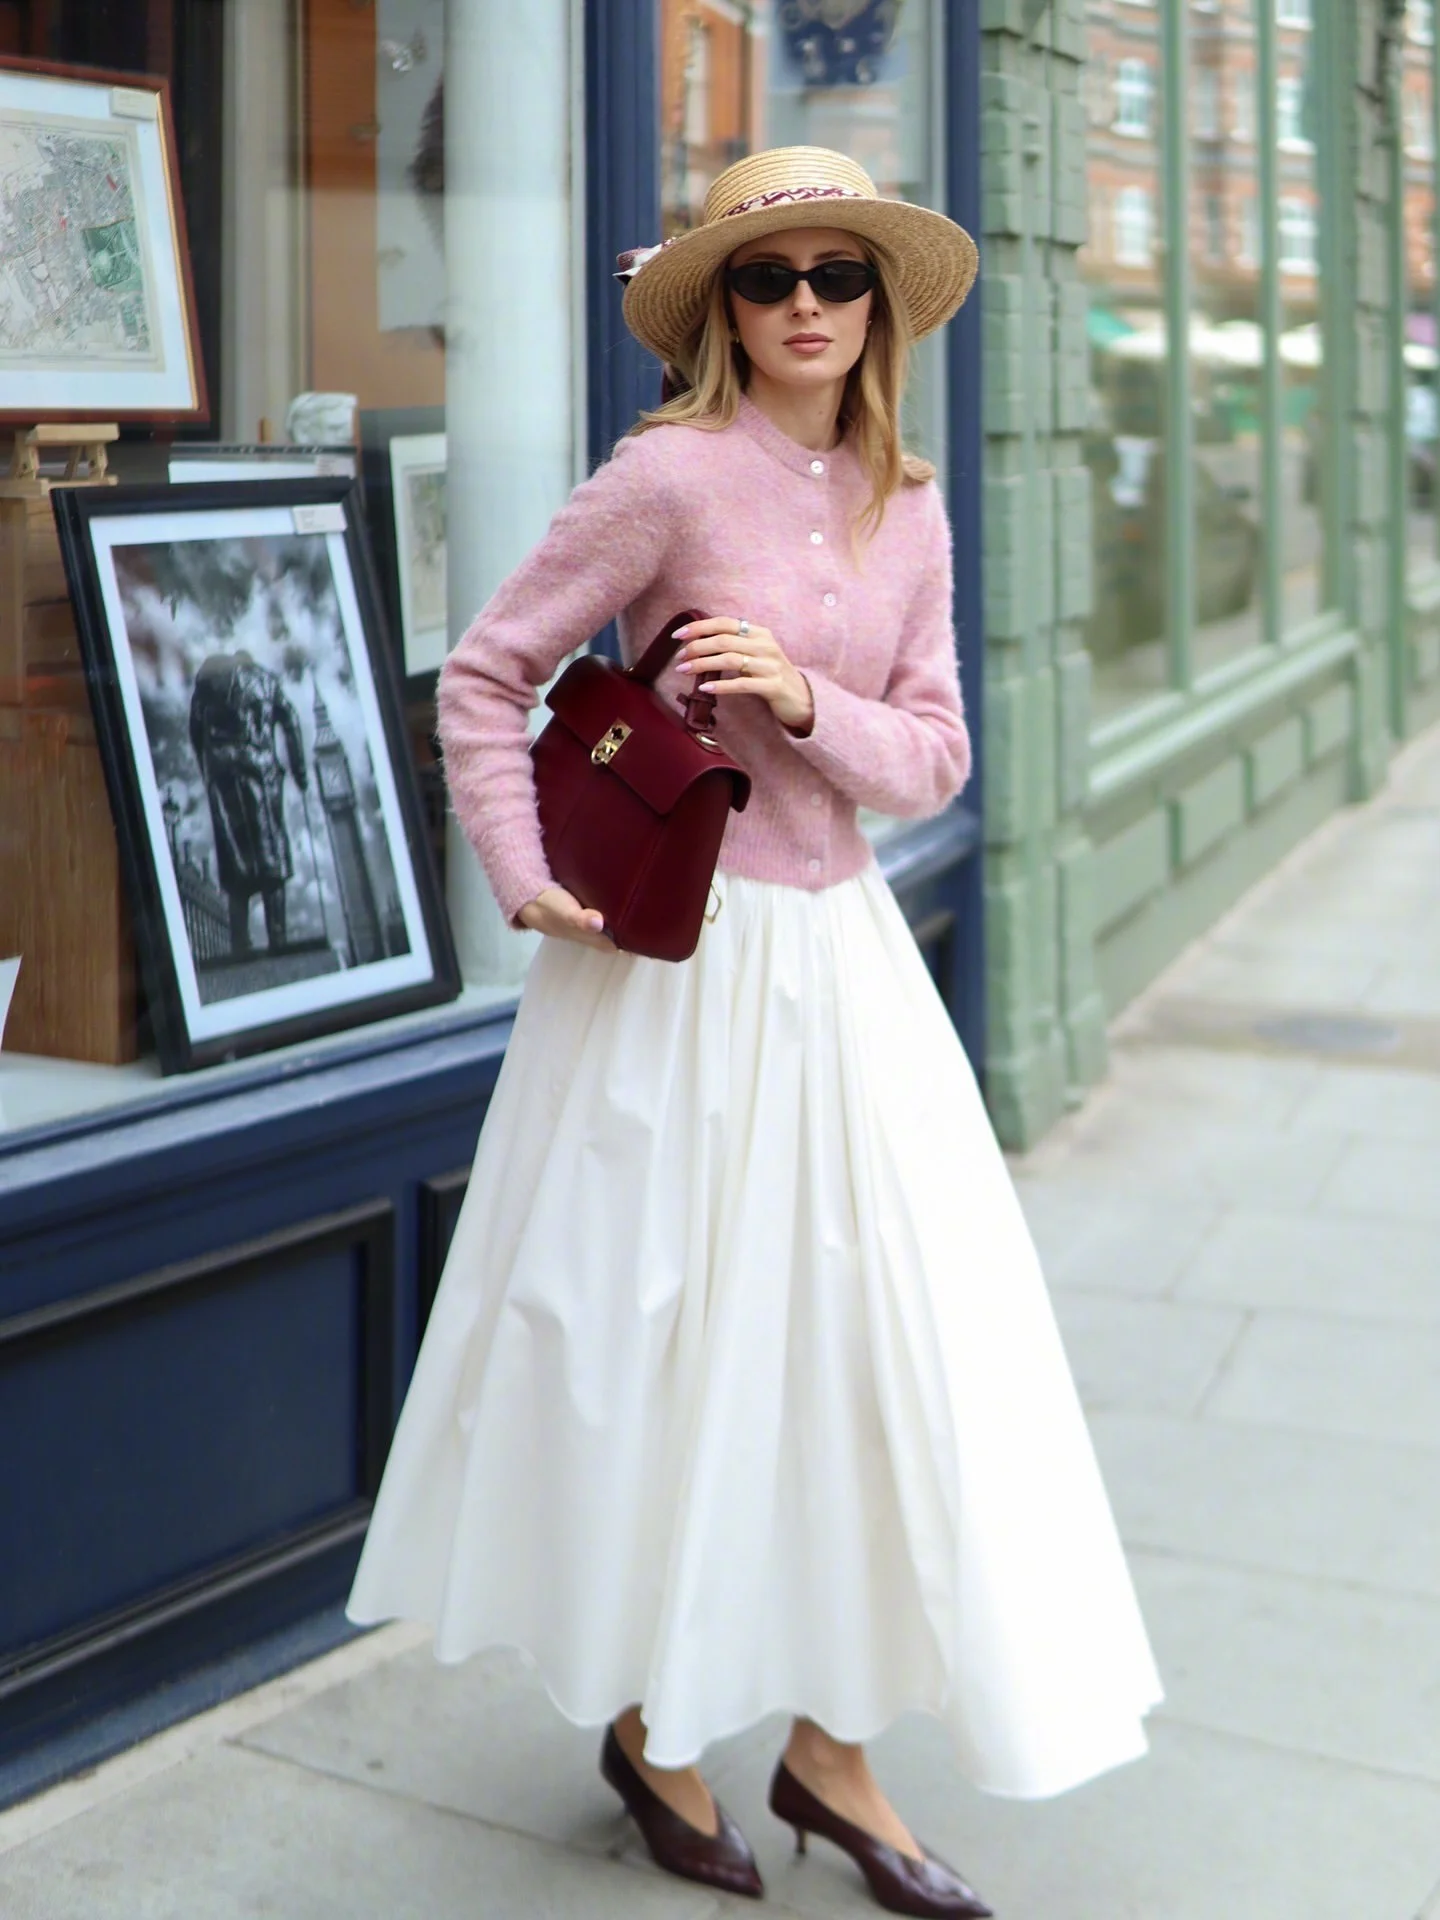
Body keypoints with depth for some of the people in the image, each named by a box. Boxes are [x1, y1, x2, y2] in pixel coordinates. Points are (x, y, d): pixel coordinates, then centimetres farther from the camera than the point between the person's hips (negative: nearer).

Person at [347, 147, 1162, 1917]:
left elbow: (935, 759, 5)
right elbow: (485, 671, -6)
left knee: (867, 1336, 6)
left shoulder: (908, 510, 6)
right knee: (665, 1336, 5)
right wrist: (527, 877, -14)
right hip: (678, 957, -5)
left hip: (839, 955, 6)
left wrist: (808, 699, -13)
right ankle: (645, 1720, 27)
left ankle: (829, 1747, 21)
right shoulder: (670, 475, -10)